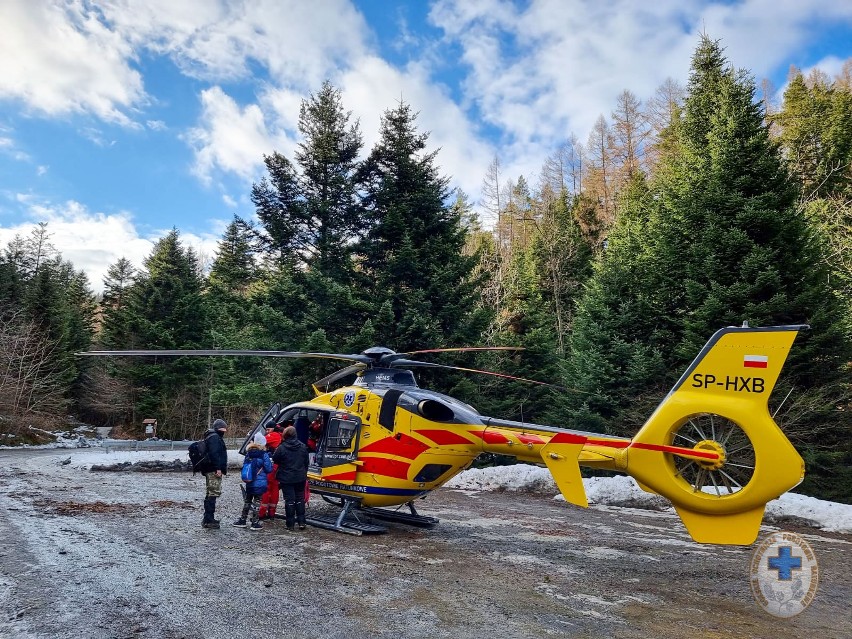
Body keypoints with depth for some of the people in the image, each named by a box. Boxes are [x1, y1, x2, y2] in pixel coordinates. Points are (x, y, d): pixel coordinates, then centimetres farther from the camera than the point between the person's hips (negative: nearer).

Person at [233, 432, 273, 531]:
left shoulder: (248, 454, 1)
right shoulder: (264, 455, -15)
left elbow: (244, 465, 10)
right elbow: (269, 469, -11)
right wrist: (270, 462, 7)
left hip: (248, 483, 5)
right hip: (259, 484, -5)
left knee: (247, 501, 18)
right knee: (256, 502, 3)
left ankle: (242, 520, 27)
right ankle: (254, 523, 7)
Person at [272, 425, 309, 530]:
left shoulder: (282, 448, -15)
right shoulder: (303, 447, 1)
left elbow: (275, 459, -3)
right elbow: (306, 463, 9)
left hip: (286, 479, -4)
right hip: (300, 478, 4)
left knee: (289, 500, 1)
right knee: (300, 499, 13)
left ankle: (290, 524, 5)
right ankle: (301, 522, 13)